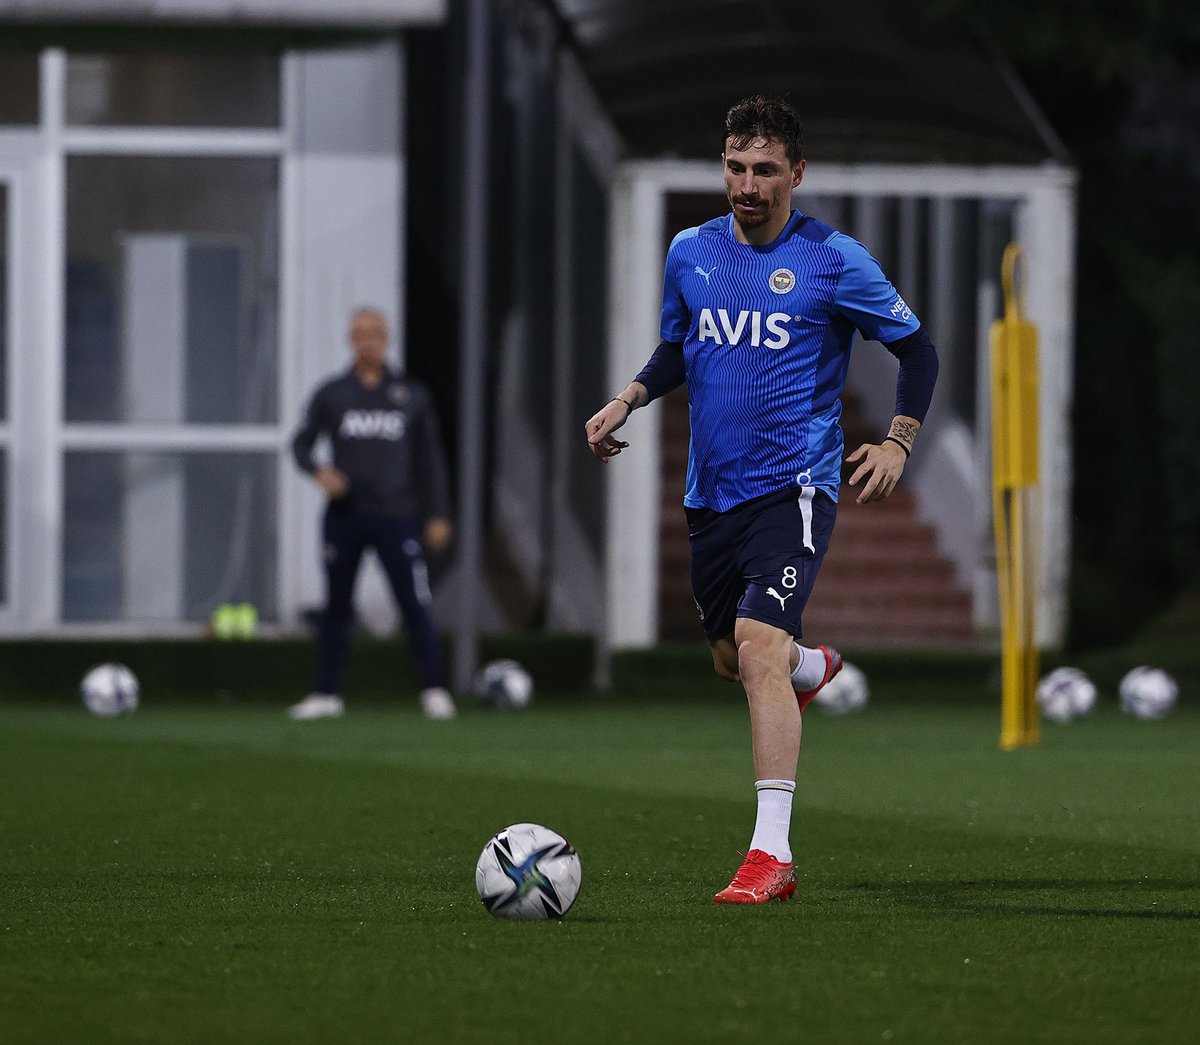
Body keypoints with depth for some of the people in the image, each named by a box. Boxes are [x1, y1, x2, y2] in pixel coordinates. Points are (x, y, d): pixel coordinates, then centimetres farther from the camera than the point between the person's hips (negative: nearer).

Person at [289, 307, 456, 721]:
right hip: (344, 516, 1)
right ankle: (327, 694, 13)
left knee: (415, 605, -10)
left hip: (396, 517, -1)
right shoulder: (331, 394, 8)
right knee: (336, 606, 6)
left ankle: (434, 690, -5)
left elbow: (430, 460, 11)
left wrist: (437, 516, 5)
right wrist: (318, 471, -10)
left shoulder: (412, 395, 9)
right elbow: (301, 443, 12)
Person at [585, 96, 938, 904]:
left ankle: (772, 854, -26)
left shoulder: (832, 260, -7)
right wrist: (628, 400, 6)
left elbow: (917, 348, 2)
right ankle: (813, 667, 55)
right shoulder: (691, 253, 6)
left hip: (794, 486, -6)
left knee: (759, 641, -24)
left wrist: (899, 442, -10)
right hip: (712, 494, 6)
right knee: (731, 657, 16)